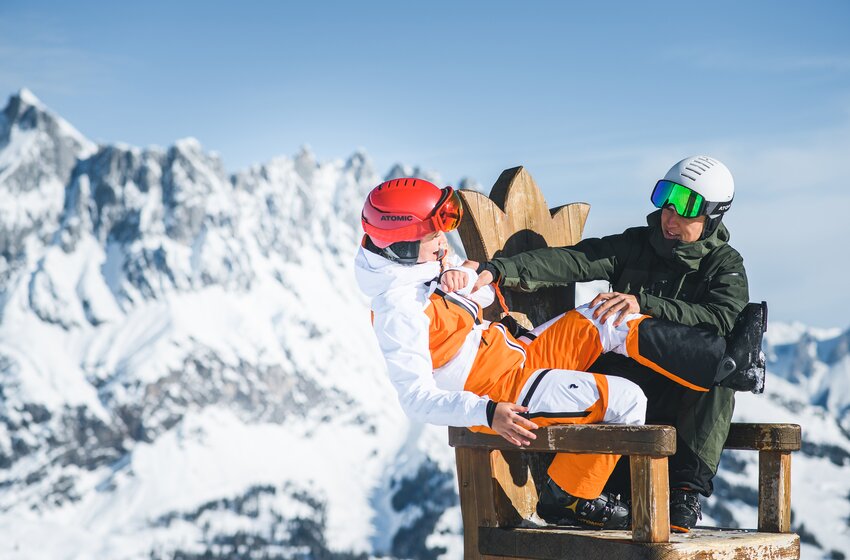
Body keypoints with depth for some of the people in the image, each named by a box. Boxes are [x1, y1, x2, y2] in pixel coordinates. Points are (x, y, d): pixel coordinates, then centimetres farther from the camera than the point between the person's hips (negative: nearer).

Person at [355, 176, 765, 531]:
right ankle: (566, 501, 0)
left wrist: (461, 274, 0)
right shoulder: (398, 308, -24)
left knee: (608, 318, 2)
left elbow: (484, 297, 23)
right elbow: (416, 398, -28)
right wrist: (487, 413, -38)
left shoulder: (429, 267, 6)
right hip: (499, 394, -10)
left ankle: (726, 363, 3)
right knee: (624, 400, -17)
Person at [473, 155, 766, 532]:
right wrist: (500, 270, -25)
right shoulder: (635, 245, 9)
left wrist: (643, 303, -33)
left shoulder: (725, 265, 3)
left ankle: (685, 489, -32)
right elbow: (571, 261, -7)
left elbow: (720, 318, -19)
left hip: (687, 396, -1)